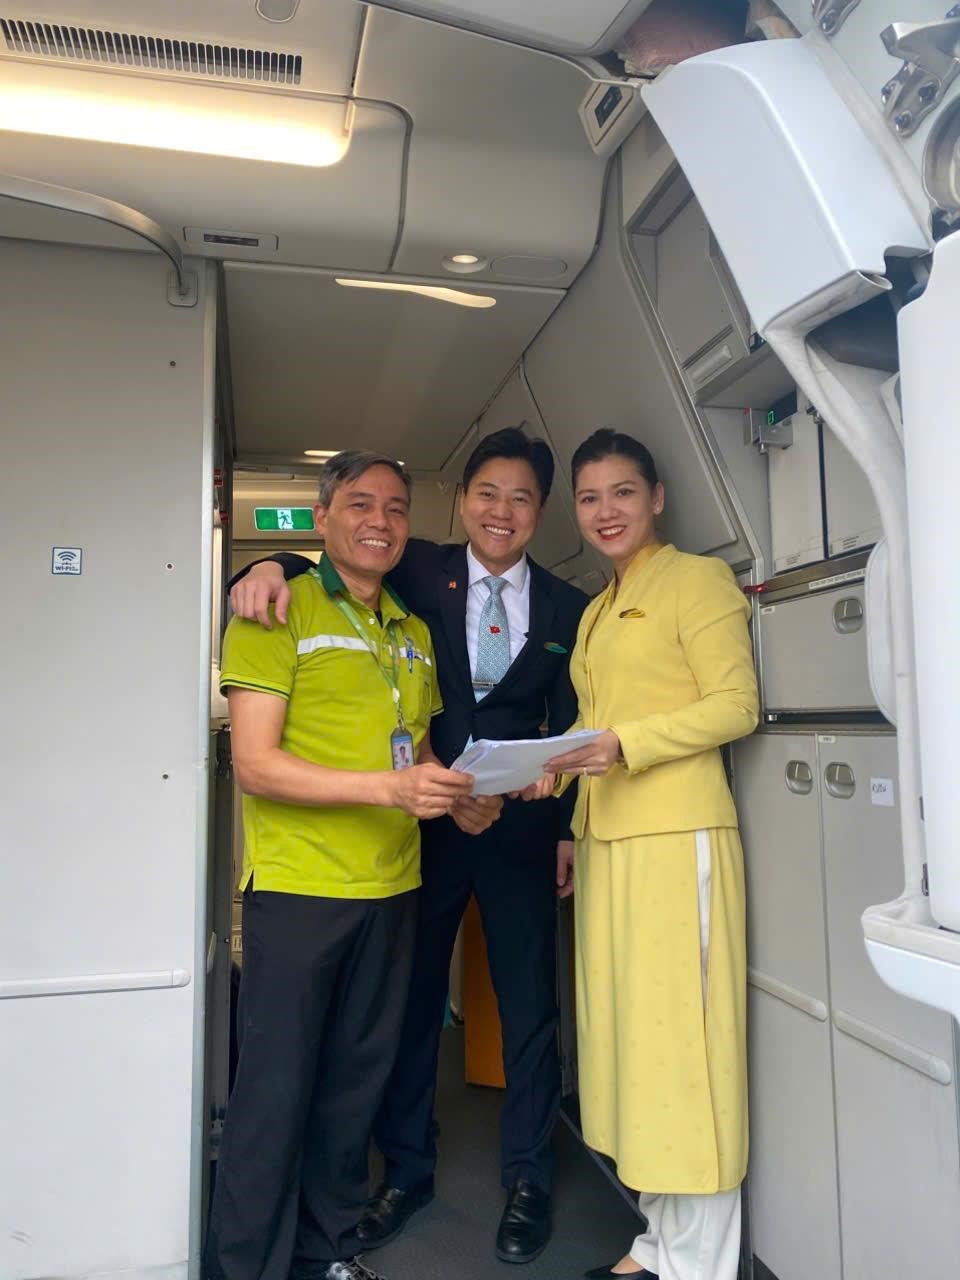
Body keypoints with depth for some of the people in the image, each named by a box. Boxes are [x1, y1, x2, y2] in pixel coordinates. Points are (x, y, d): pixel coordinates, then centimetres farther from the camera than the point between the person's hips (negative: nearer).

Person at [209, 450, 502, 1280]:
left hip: (392, 890, 6)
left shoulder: (415, 632, 14)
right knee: (276, 1089, 4)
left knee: (357, 1082, 16)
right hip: (296, 890, -6)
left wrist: (456, 800, 1)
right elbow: (254, 764, -14)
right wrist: (390, 788, -23)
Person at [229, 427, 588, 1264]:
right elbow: (333, 566, -4)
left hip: (519, 826, 1)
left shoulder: (567, 609, 4)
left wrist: (570, 829, 4)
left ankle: (527, 1178, 31)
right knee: (411, 998, 12)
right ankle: (407, 1168, 34)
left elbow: (570, 729, 6)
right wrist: (273, 567, -26)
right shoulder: (420, 574, 1)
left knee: (529, 1005, 9)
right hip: (422, 820, 0)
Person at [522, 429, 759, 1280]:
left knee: (676, 1035, -2)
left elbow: (736, 705, -10)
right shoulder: (597, 611, 21)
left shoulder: (697, 578, -1)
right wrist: (557, 767, 8)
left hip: (675, 835, -7)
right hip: (604, 839, 8)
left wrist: (624, 744, -19)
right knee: (624, 1033, 11)